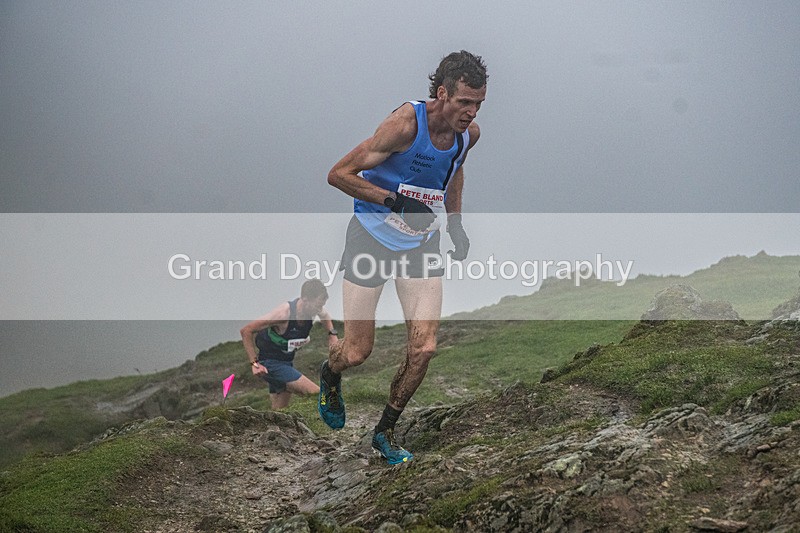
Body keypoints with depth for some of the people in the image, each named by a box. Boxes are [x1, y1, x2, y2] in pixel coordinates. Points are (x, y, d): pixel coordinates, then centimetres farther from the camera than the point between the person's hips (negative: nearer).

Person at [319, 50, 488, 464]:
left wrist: (456, 225, 15)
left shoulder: (468, 133, -5)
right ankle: (330, 376, 37)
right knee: (357, 353, -1)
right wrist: (395, 201, -30)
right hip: (371, 237, -5)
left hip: (421, 244, 5)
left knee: (423, 349, -8)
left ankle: (385, 432, 14)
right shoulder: (405, 123, -25)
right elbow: (338, 174, -23)